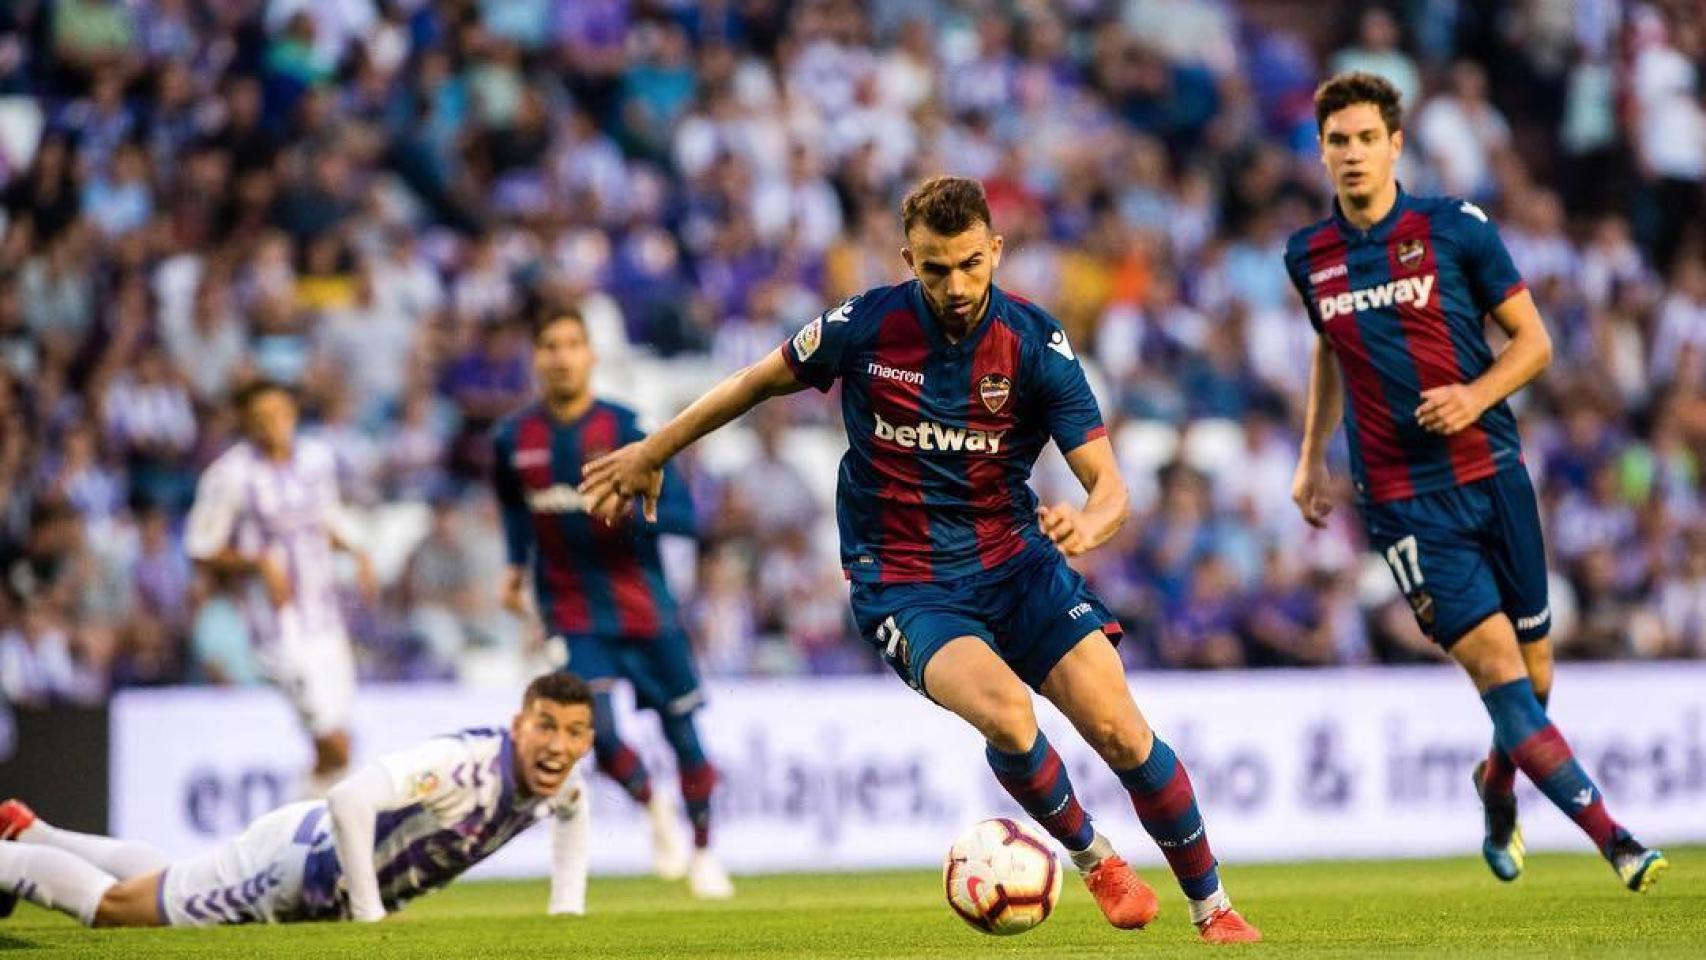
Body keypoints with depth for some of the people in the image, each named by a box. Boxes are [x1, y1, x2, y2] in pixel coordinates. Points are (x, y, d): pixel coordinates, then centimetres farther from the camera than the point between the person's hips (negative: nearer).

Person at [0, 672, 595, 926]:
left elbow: (575, 813, 15)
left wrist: (567, 906, 2)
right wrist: (369, 915, -41)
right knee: (111, 906, 6)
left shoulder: (559, 783, -12)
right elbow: (349, 799, -47)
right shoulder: (467, 763, -38)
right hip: (302, 856, -8)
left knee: (169, 885, 30)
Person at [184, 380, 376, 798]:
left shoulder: (317, 459, 7)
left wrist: (355, 552, 5)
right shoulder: (231, 476, -10)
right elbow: (201, 550, -4)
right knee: (334, 745, -17)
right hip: (280, 620, -6)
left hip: (325, 617, 6)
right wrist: (259, 563, -18)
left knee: (333, 748, 8)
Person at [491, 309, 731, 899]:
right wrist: (517, 567, 12)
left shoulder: (625, 430, -10)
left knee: (682, 733, 5)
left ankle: (703, 854, 26)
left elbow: (684, 516, -13)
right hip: (572, 614, 1)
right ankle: (653, 807, 17)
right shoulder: (513, 440, 0)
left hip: (645, 608, -1)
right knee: (600, 734, -16)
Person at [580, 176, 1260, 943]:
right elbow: (758, 383, 9)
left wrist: (1087, 523, -36)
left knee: (1116, 727, -14)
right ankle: (1092, 858, -3)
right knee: (1004, 713, -30)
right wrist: (651, 453, 17)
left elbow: (1109, 484, -12)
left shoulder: (1036, 344, -10)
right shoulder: (866, 327, -10)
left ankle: (1211, 907, 6)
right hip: (902, 583, -1)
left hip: (1012, 556, 2)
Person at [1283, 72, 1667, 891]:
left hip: (1492, 474, 0)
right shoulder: (1309, 258, 5)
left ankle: (1496, 788, 39)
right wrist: (1312, 457, 22)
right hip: (1404, 501, 0)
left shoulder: (1455, 229, -2)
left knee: (1534, 675, 6)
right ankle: (1616, 841, -17)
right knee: (1495, 664, -15)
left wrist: (1476, 396, -15)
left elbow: (1533, 341, 1)